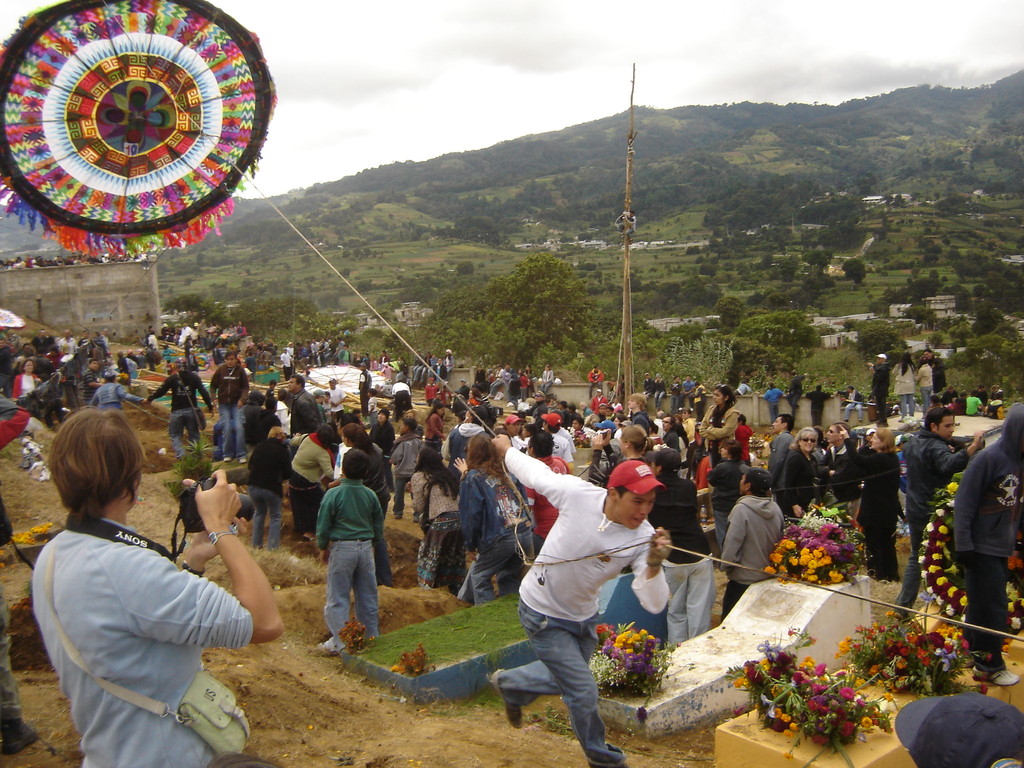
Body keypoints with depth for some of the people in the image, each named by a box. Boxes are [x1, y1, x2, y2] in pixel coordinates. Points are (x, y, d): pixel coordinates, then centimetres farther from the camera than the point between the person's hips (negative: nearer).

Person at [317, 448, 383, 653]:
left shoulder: (333, 494, -12)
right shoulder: (370, 495, 0)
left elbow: (323, 526, -8)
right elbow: (379, 525, 8)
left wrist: (323, 548, 7)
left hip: (342, 548, -4)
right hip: (366, 548, 4)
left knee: (338, 598, 6)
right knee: (367, 596, 14)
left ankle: (339, 642, 8)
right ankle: (370, 637, 22)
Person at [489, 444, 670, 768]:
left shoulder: (644, 538, -23)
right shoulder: (578, 494, -28)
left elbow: (654, 604, -29)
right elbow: (536, 472, -9)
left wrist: (654, 565, -47)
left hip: (584, 617, 4)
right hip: (543, 614, -4)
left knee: (565, 678, 26)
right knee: (583, 693, -1)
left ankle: (509, 684, 55)